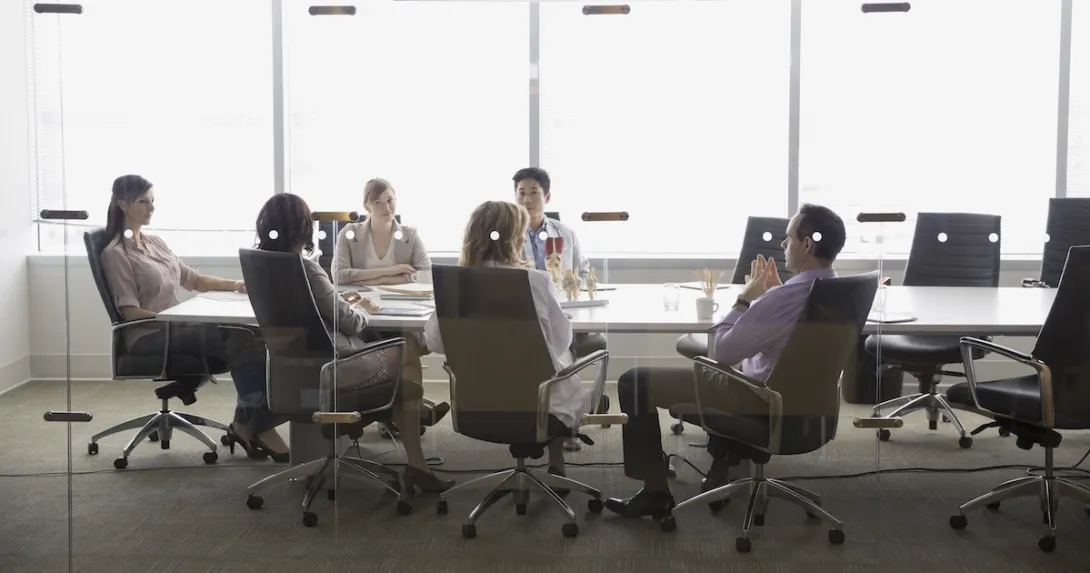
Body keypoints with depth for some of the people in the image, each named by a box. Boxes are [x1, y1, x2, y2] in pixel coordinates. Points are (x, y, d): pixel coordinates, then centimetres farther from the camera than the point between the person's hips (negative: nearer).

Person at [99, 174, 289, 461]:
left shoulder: (155, 243, 19)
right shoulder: (115, 254, -4)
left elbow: (193, 280, 19)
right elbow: (131, 312, -12)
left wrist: (234, 285, 4)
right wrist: (178, 319, -22)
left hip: (175, 328, 7)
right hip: (149, 337, -7)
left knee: (245, 336, -21)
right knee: (239, 339, -27)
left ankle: (247, 424, -18)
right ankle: (256, 428, -23)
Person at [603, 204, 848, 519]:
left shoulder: (786, 297, -30)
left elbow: (722, 352, -21)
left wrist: (745, 298, -9)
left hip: (766, 396, -9)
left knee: (635, 383, -3)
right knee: (730, 372, 42)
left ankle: (655, 493, 6)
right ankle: (724, 472, 41)